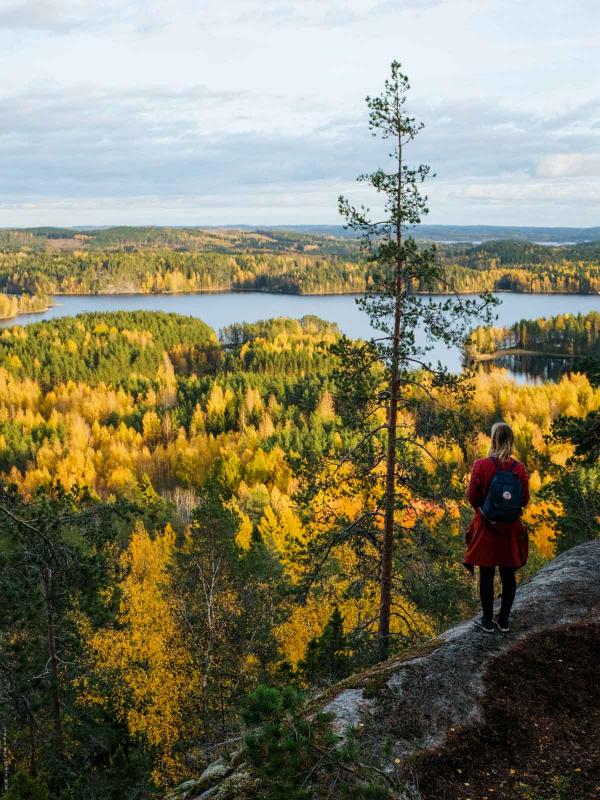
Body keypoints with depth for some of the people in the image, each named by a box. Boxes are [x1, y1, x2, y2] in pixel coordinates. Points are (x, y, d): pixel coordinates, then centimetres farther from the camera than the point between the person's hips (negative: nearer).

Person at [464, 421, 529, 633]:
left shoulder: (481, 465, -14)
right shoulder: (519, 468, -6)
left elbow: (472, 498, -10)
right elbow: (524, 500, -1)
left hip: (486, 528, -2)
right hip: (511, 528, 2)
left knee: (487, 575, 8)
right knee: (508, 574, 12)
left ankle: (488, 621, 16)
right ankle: (503, 620, 21)